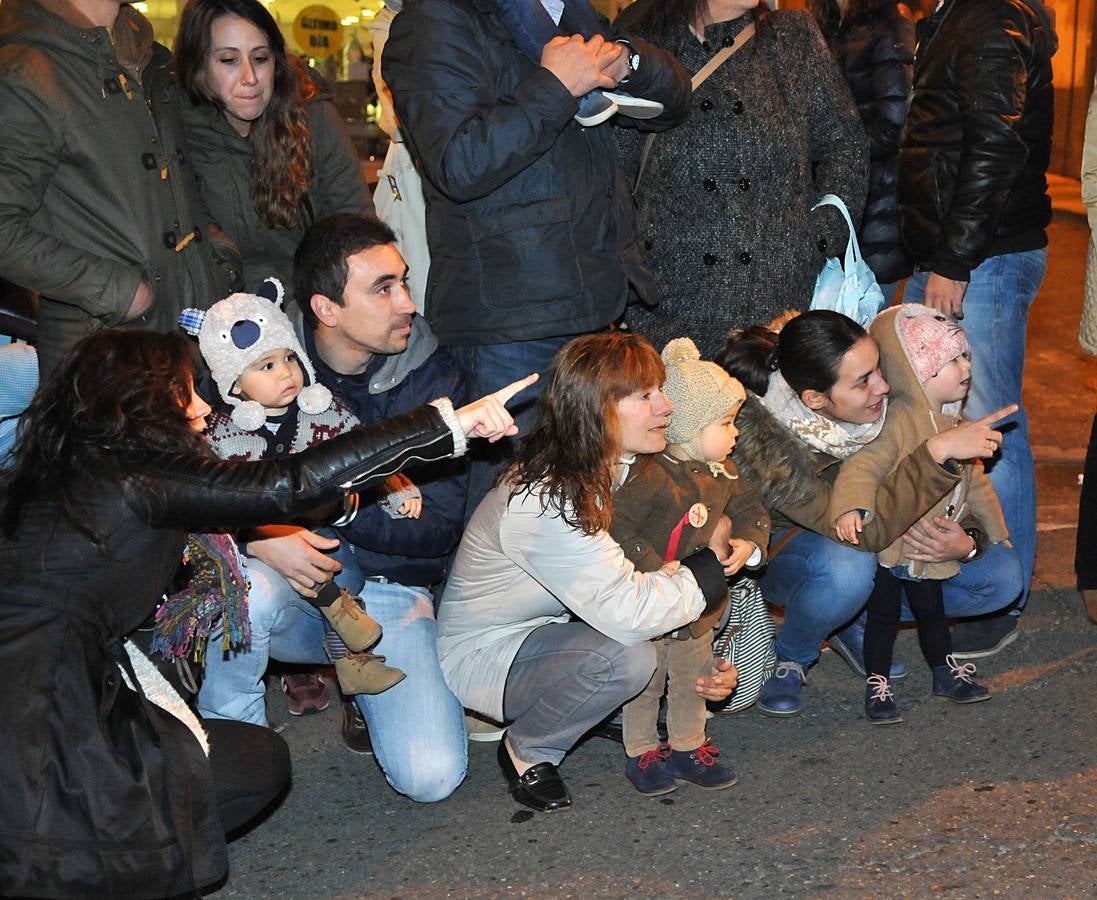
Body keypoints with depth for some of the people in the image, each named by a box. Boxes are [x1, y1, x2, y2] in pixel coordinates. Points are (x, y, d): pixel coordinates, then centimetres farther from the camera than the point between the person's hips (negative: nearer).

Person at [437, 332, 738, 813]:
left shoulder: (622, 472, -3)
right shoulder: (543, 503, -31)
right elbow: (629, 614, -36)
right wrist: (711, 561, -21)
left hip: (551, 626, 9)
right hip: (480, 651, -9)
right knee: (628, 656, -31)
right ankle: (526, 751, -5)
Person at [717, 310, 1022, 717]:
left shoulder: (885, 400, -22)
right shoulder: (759, 433, -36)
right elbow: (867, 530, -43)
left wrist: (967, 542, -28)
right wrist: (938, 451, -48)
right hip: (780, 551, -5)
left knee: (1002, 574, -12)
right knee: (847, 567, -40)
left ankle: (854, 621, 4)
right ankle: (790, 659, -7)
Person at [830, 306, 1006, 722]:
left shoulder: (955, 426, 4)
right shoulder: (899, 422, -24)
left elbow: (974, 481, 16)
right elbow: (862, 466, -34)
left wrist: (996, 532, 21)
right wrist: (851, 507, -51)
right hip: (885, 546, -7)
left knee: (932, 611, 21)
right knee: (883, 614, 5)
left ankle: (946, 672, 37)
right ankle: (877, 684, 18)